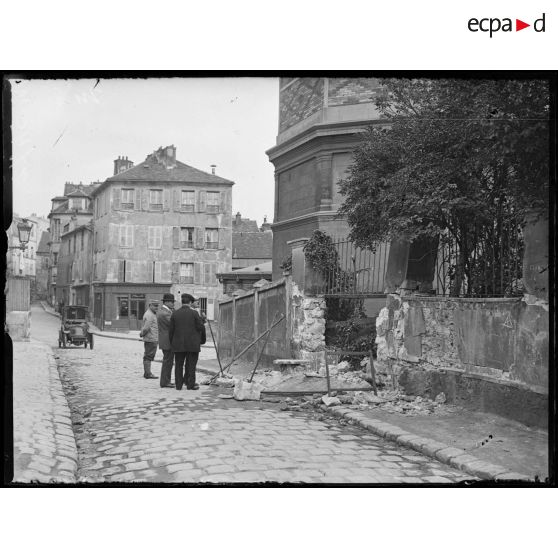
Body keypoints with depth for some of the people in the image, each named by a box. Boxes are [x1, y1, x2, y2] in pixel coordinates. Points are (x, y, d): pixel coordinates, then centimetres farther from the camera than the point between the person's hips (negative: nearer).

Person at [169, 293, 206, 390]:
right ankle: (190, 384, 6)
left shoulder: (175, 314, 1)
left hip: (178, 344, 2)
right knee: (191, 365, 5)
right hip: (192, 344, -2)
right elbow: (201, 327, -8)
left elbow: (171, 330, 3)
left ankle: (178, 384, 10)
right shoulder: (194, 313, -7)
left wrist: (172, 343, 13)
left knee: (179, 365, 9)